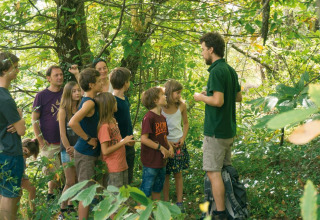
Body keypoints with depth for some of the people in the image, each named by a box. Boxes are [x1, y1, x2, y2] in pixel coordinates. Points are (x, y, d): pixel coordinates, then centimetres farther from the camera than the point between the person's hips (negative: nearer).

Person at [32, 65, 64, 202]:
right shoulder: (41, 96, -3)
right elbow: (34, 119, -2)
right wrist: (40, 140, -8)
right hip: (49, 143, -3)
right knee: (52, 173, 1)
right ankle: (51, 194, 20)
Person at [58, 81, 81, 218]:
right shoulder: (64, 110, -5)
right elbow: (62, 133, -7)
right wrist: (69, 150, -10)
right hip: (68, 150, -4)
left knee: (77, 181, 7)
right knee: (70, 182, -5)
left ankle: (70, 207, 21)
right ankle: (63, 211, 6)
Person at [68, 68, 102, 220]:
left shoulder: (88, 101, 10)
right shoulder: (89, 103, -19)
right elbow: (72, 123, -33)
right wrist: (88, 139, -23)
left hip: (91, 153, 10)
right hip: (85, 154, -10)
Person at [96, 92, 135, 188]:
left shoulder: (113, 121, 8)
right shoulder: (104, 126, -19)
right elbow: (105, 151, -21)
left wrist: (126, 141, 2)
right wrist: (123, 142, -18)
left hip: (122, 165, 9)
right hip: (113, 169, -9)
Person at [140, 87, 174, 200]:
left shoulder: (162, 117, 10)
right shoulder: (149, 117, -18)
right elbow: (144, 139, -23)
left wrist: (169, 147, 0)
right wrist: (161, 148, -19)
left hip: (161, 161, 9)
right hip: (150, 161, -9)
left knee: (157, 189, 19)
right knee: (146, 190, 1)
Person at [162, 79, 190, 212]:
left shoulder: (181, 106, -4)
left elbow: (186, 123, 10)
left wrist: (183, 138, -3)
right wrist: (166, 142, -11)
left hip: (179, 144, 2)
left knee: (178, 174, 8)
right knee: (165, 175, 6)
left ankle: (179, 202, 17)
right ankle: (166, 202, 17)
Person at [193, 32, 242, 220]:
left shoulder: (217, 71, -18)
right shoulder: (230, 70, 9)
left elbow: (218, 101, -25)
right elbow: (239, 97, 17)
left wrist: (201, 97, -8)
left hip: (216, 130, -9)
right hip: (229, 129, 9)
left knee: (214, 172, -4)